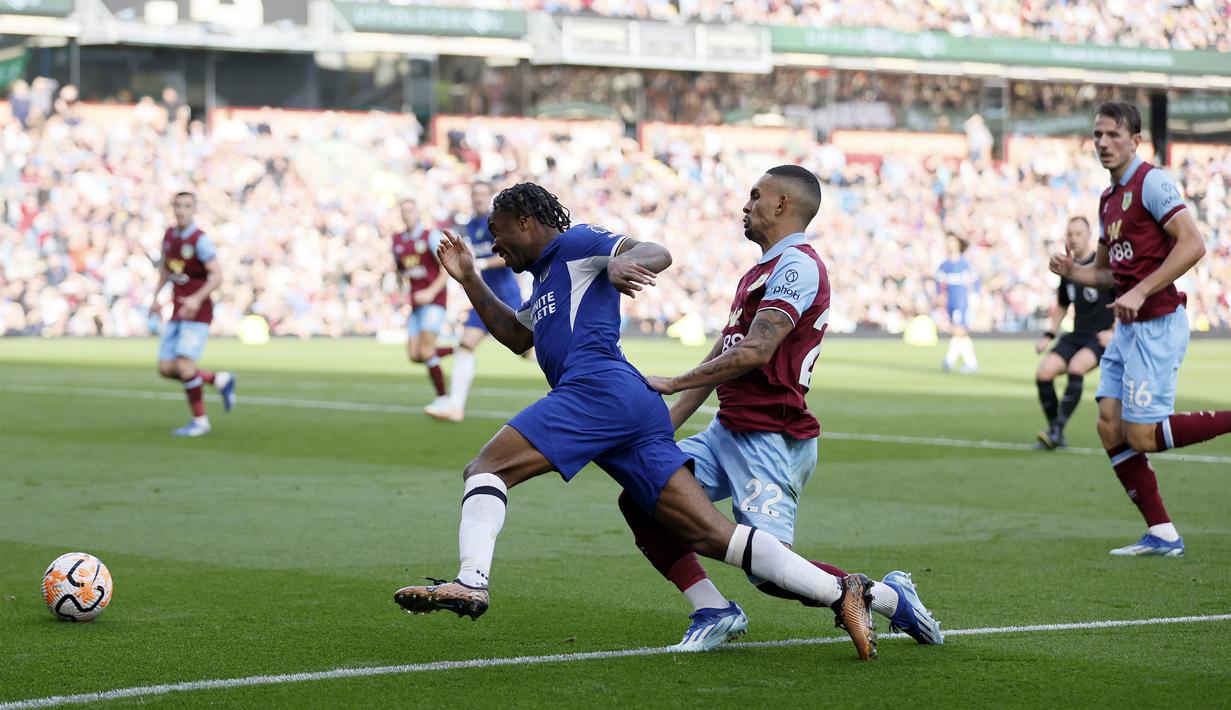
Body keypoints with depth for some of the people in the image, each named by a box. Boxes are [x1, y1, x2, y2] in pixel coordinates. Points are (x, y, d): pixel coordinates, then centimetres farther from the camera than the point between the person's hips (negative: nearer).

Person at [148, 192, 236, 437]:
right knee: (166, 369, 2)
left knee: (184, 366, -17)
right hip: (177, 314, 8)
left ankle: (200, 421, 0)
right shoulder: (170, 235, 8)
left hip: (197, 313, -8)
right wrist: (156, 298, 18)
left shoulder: (200, 240, -15)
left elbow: (217, 276, -20)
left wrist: (197, 299, -33)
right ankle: (221, 380, 21)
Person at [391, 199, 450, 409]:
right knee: (415, 355, -1)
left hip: (434, 299, -7)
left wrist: (431, 292, -22)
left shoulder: (430, 236, -7)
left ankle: (442, 396, -7)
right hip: (415, 303, 7)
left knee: (426, 350, -17)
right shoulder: (397, 240, 11)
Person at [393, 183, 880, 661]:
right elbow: (516, 337, 48)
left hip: (597, 388, -9)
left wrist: (621, 261, -29)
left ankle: (470, 583, -30)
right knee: (712, 535, -1)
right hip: (639, 409, 9)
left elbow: (658, 254, -6)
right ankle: (839, 593, -8)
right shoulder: (546, 277, 35)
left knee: (485, 467, -10)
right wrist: (470, 281, 40)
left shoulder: (572, 244, 8)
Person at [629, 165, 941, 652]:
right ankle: (714, 612, 3)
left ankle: (889, 597, 6)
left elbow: (755, 352, -22)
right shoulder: (760, 272, 20)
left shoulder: (796, 266, -13)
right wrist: (663, 426, 18)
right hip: (727, 430, 10)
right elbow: (720, 358, 22)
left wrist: (673, 383, -15)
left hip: (769, 438, -10)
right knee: (639, 499, 0)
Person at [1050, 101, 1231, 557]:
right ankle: (1162, 535, 7)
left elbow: (1192, 245, -19)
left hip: (1157, 325, -9)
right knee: (1110, 427, 2)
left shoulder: (1151, 182, -10)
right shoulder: (1108, 199, 17)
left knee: (1141, 436, -11)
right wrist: (1071, 271, 6)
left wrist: (1140, 292, -22)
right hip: (1128, 329, 9)